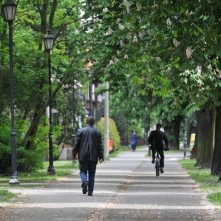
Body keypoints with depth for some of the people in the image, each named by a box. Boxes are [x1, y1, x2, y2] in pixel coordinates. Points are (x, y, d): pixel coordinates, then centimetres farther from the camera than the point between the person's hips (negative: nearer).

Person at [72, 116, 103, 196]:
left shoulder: (80, 131, -1)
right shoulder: (97, 132, 2)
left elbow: (77, 143, -1)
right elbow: (100, 145, 2)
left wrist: (74, 154, 7)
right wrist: (101, 157, 4)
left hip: (83, 156, -1)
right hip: (93, 157, 1)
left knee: (83, 171, 8)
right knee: (91, 173, 8)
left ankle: (84, 181, -23)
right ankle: (90, 191, 6)